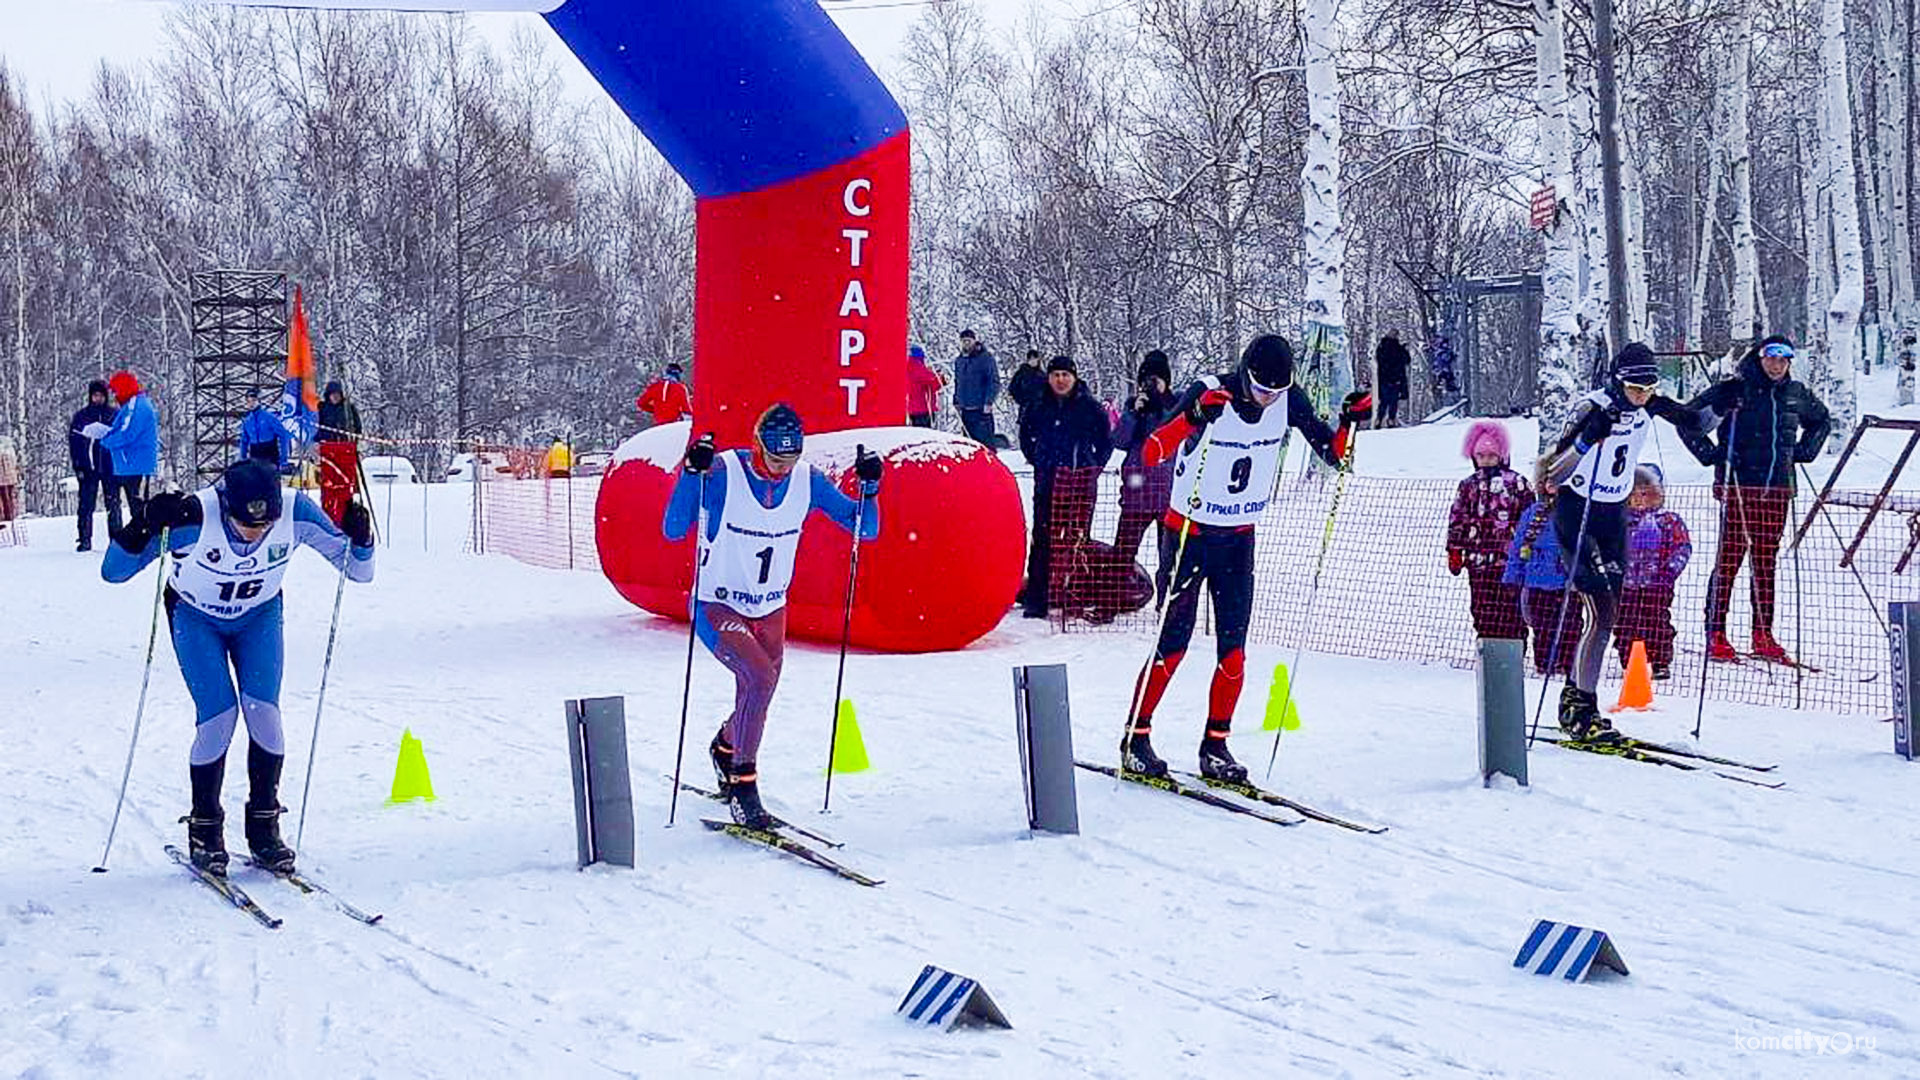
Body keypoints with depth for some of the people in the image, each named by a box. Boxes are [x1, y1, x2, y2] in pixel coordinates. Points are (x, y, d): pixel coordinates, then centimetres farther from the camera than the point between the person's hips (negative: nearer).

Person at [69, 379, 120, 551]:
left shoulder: (114, 415, 5)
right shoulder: (81, 416, 5)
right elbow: (73, 442, 5)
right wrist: (78, 466, -3)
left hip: (110, 466, 0)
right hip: (89, 468, 0)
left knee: (113, 505, 2)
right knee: (86, 505, -2)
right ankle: (85, 540, 1)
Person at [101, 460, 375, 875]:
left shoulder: (295, 511, -29)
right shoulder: (195, 517, -36)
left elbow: (357, 570, -16)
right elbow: (114, 571, -29)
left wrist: (359, 539, -37)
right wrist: (144, 527, -46)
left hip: (259, 615, 2)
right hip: (196, 617, -2)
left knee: (262, 709, -15)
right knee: (218, 715, -17)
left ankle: (264, 828, 2)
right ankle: (205, 831, 2)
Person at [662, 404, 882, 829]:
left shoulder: (807, 480, -8)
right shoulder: (722, 473, -20)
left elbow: (865, 528, -2)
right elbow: (673, 530, -25)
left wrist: (869, 487, -20)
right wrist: (692, 474, -36)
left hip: (770, 610, 5)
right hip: (717, 607, -5)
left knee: (755, 705, 15)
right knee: (760, 678, -28)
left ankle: (724, 748, 51)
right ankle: (742, 785, -16)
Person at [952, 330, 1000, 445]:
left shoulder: (986, 358, -6)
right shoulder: (959, 361, 14)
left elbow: (994, 381, -9)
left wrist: (988, 402, -17)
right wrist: (956, 401, 16)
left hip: (981, 409, -7)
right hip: (965, 409, 7)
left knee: (985, 440, -11)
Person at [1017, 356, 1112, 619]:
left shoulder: (1090, 408, 1)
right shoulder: (1039, 408, 7)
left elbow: (1106, 441, 11)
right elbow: (1025, 435, 25)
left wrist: (1093, 468, 4)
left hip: (1080, 482, -2)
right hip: (1047, 482, 2)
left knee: (1076, 536, -5)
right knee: (1043, 537, -1)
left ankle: (1078, 596, 0)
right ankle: (1036, 598, 2)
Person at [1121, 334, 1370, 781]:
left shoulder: (1289, 401, -8)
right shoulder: (1209, 395, -22)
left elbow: (1333, 452, 2)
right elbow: (1152, 452, -33)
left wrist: (1350, 422, -18)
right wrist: (1194, 416, -49)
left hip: (1239, 538, 4)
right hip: (1188, 533, -4)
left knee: (1233, 649, -1)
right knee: (1173, 645, -3)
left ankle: (1215, 747, 10)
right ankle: (1136, 738, 10)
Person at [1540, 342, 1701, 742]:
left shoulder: (1647, 406, -3)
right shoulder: (1595, 409, -23)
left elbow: (1691, 422, 14)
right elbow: (1559, 465, -31)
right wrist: (1590, 436, -48)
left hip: (1614, 514, 7)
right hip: (1575, 510, -7)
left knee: (1609, 612, 7)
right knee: (1602, 612, -15)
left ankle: (1573, 698, 21)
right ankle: (1581, 711, -10)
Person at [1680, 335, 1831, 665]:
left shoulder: (1797, 394, 11)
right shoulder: (1734, 390, -5)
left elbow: (1822, 421, 31)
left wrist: (1803, 452, 17)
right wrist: (1709, 454, -9)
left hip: (1778, 487, 5)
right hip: (1737, 485, -5)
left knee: (1766, 561, 8)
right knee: (1730, 557, -6)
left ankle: (1763, 636, 12)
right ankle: (1716, 634, -2)